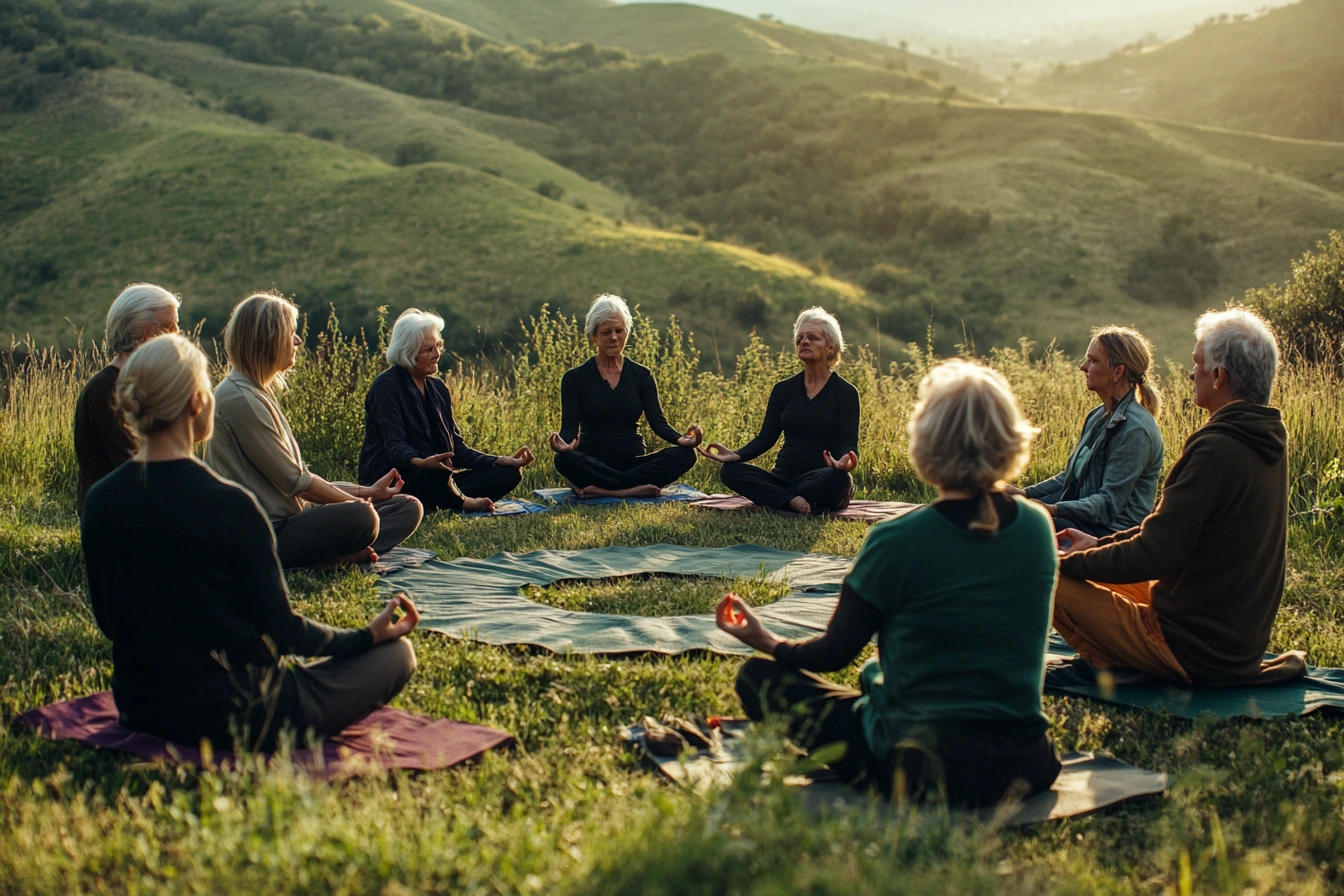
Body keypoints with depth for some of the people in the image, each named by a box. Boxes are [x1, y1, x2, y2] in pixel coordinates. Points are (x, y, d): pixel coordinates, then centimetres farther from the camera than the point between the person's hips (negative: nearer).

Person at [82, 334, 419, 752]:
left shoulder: (100, 501, -4)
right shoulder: (227, 504, -23)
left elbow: (110, 621, 7)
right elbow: (280, 628, -15)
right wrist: (367, 635, 2)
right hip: (231, 716, -7)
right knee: (396, 652, 8)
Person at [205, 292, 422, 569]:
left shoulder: (258, 393, 17)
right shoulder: (239, 399, -15)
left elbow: (298, 475, 15)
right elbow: (294, 481, -14)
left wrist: (366, 492, 11)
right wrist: (358, 502, -3)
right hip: (265, 535, -11)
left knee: (408, 507, 4)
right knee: (360, 517, -36)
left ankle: (337, 554, -15)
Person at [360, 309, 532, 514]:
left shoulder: (438, 388, 13)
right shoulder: (386, 387, -9)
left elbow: (456, 447, 11)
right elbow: (394, 446, -21)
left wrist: (501, 461, -2)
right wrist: (421, 463, -43)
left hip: (434, 479, 8)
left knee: (509, 473, -4)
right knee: (435, 473, -40)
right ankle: (461, 503, -10)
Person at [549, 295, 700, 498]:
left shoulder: (642, 375, 9)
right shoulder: (575, 378, 3)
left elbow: (657, 422, -1)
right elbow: (570, 426, -6)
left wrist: (681, 439, -24)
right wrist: (564, 444, -32)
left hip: (634, 463, 3)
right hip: (594, 465, -2)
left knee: (685, 454, -26)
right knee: (565, 460, -36)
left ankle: (601, 490, -32)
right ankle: (634, 489, -33)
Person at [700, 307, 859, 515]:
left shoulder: (845, 393, -1)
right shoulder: (783, 390, 11)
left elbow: (850, 445, -9)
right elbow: (766, 438, 8)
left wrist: (845, 463, -35)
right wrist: (735, 455, -13)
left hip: (822, 482, -4)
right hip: (785, 477, 4)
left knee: (837, 479, -40)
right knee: (730, 471, -21)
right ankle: (794, 502, -30)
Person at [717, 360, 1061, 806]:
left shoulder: (898, 542, -17)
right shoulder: (1038, 527, -2)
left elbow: (835, 653, -4)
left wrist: (767, 642, 17)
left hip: (928, 769, -6)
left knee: (759, 677, 7)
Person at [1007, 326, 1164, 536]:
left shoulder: (1134, 428, -18)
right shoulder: (1098, 417, 11)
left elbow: (1109, 503, -21)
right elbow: (1071, 476, 17)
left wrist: (1054, 509, -32)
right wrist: (1025, 493, 3)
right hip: (1086, 523, 9)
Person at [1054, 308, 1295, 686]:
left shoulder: (1216, 450, -24)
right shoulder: (1268, 442, 5)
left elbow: (1153, 556, -23)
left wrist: (1070, 562, -8)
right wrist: (1100, 544, 15)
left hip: (1193, 650, -10)